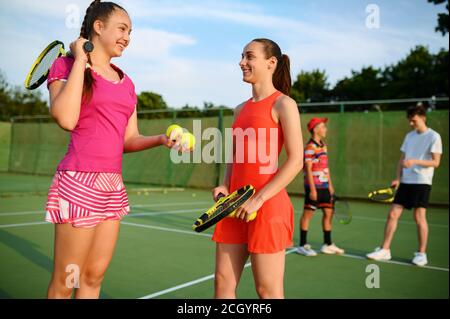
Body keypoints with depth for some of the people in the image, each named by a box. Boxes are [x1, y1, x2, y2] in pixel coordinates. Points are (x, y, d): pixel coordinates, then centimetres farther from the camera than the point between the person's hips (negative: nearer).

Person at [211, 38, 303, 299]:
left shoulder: (283, 104, -5)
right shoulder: (240, 109, 16)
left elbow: (296, 161, -12)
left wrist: (258, 200, -16)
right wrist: (225, 186, 3)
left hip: (267, 206, -7)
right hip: (235, 205, 7)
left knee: (268, 290, 3)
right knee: (224, 282, 9)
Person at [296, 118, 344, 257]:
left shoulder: (323, 146, 12)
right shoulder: (309, 147, -13)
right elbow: (308, 170, -16)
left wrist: (330, 185, 15)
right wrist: (312, 189, -18)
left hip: (325, 187, 8)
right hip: (314, 187, -8)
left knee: (329, 213, 11)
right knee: (308, 214, 0)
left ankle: (327, 244, 21)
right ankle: (303, 245, 9)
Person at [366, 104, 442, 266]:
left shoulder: (433, 136, -4)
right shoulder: (409, 136, 14)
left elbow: (436, 162, -10)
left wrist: (415, 161, -24)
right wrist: (398, 178, 3)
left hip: (422, 182, -6)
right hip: (405, 181, 6)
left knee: (419, 216, -3)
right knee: (393, 214, 1)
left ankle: (421, 253, 11)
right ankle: (385, 250, 7)